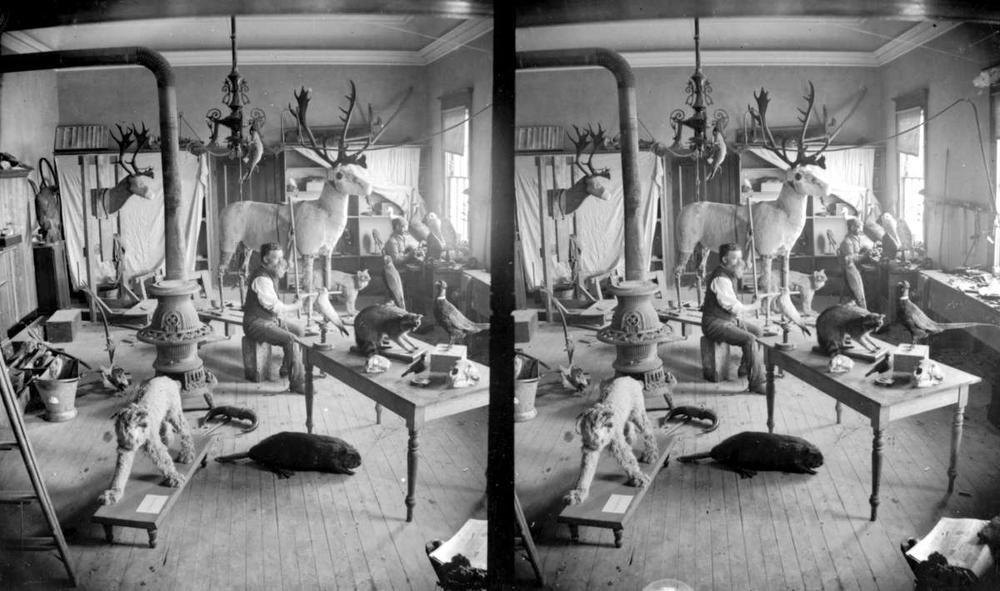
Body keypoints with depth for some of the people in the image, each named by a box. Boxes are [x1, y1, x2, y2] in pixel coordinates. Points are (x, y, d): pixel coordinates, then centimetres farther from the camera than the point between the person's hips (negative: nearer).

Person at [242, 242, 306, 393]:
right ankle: (297, 383, -22)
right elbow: (275, 307, -21)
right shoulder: (261, 279, -22)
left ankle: (287, 368, 22)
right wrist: (296, 306, -7)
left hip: (271, 319, 11)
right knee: (291, 339, -26)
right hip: (257, 323, -11)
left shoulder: (270, 274, 10)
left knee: (301, 330, 13)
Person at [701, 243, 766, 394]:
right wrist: (754, 306, -5)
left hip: (728, 318, 11)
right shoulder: (720, 279, -23)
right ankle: (756, 383, -20)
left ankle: (745, 368, 24)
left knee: (757, 330, 16)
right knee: (750, 339, -24)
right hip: (715, 324, -11)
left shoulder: (730, 274, 10)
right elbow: (733, 307, -21)